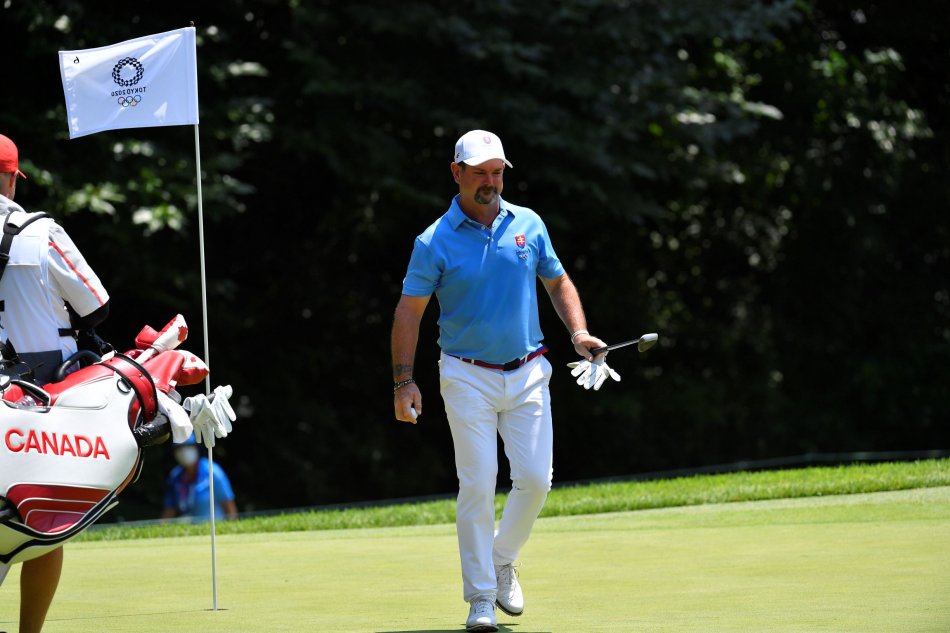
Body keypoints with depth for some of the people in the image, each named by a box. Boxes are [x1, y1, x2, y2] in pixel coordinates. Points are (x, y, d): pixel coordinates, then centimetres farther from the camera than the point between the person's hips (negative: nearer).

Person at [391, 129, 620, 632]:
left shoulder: (529, 225, 5)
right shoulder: (435, 242, -5)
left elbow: (558, 282, 17)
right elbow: (409, 311, -2)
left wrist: (579, 332, 1)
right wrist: (404, 380, -9)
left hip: (527, 373, 3)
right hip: (468, 377, -3)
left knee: (535, 477, -5)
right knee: (477, 484, -8)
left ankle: (503, 560, 21)